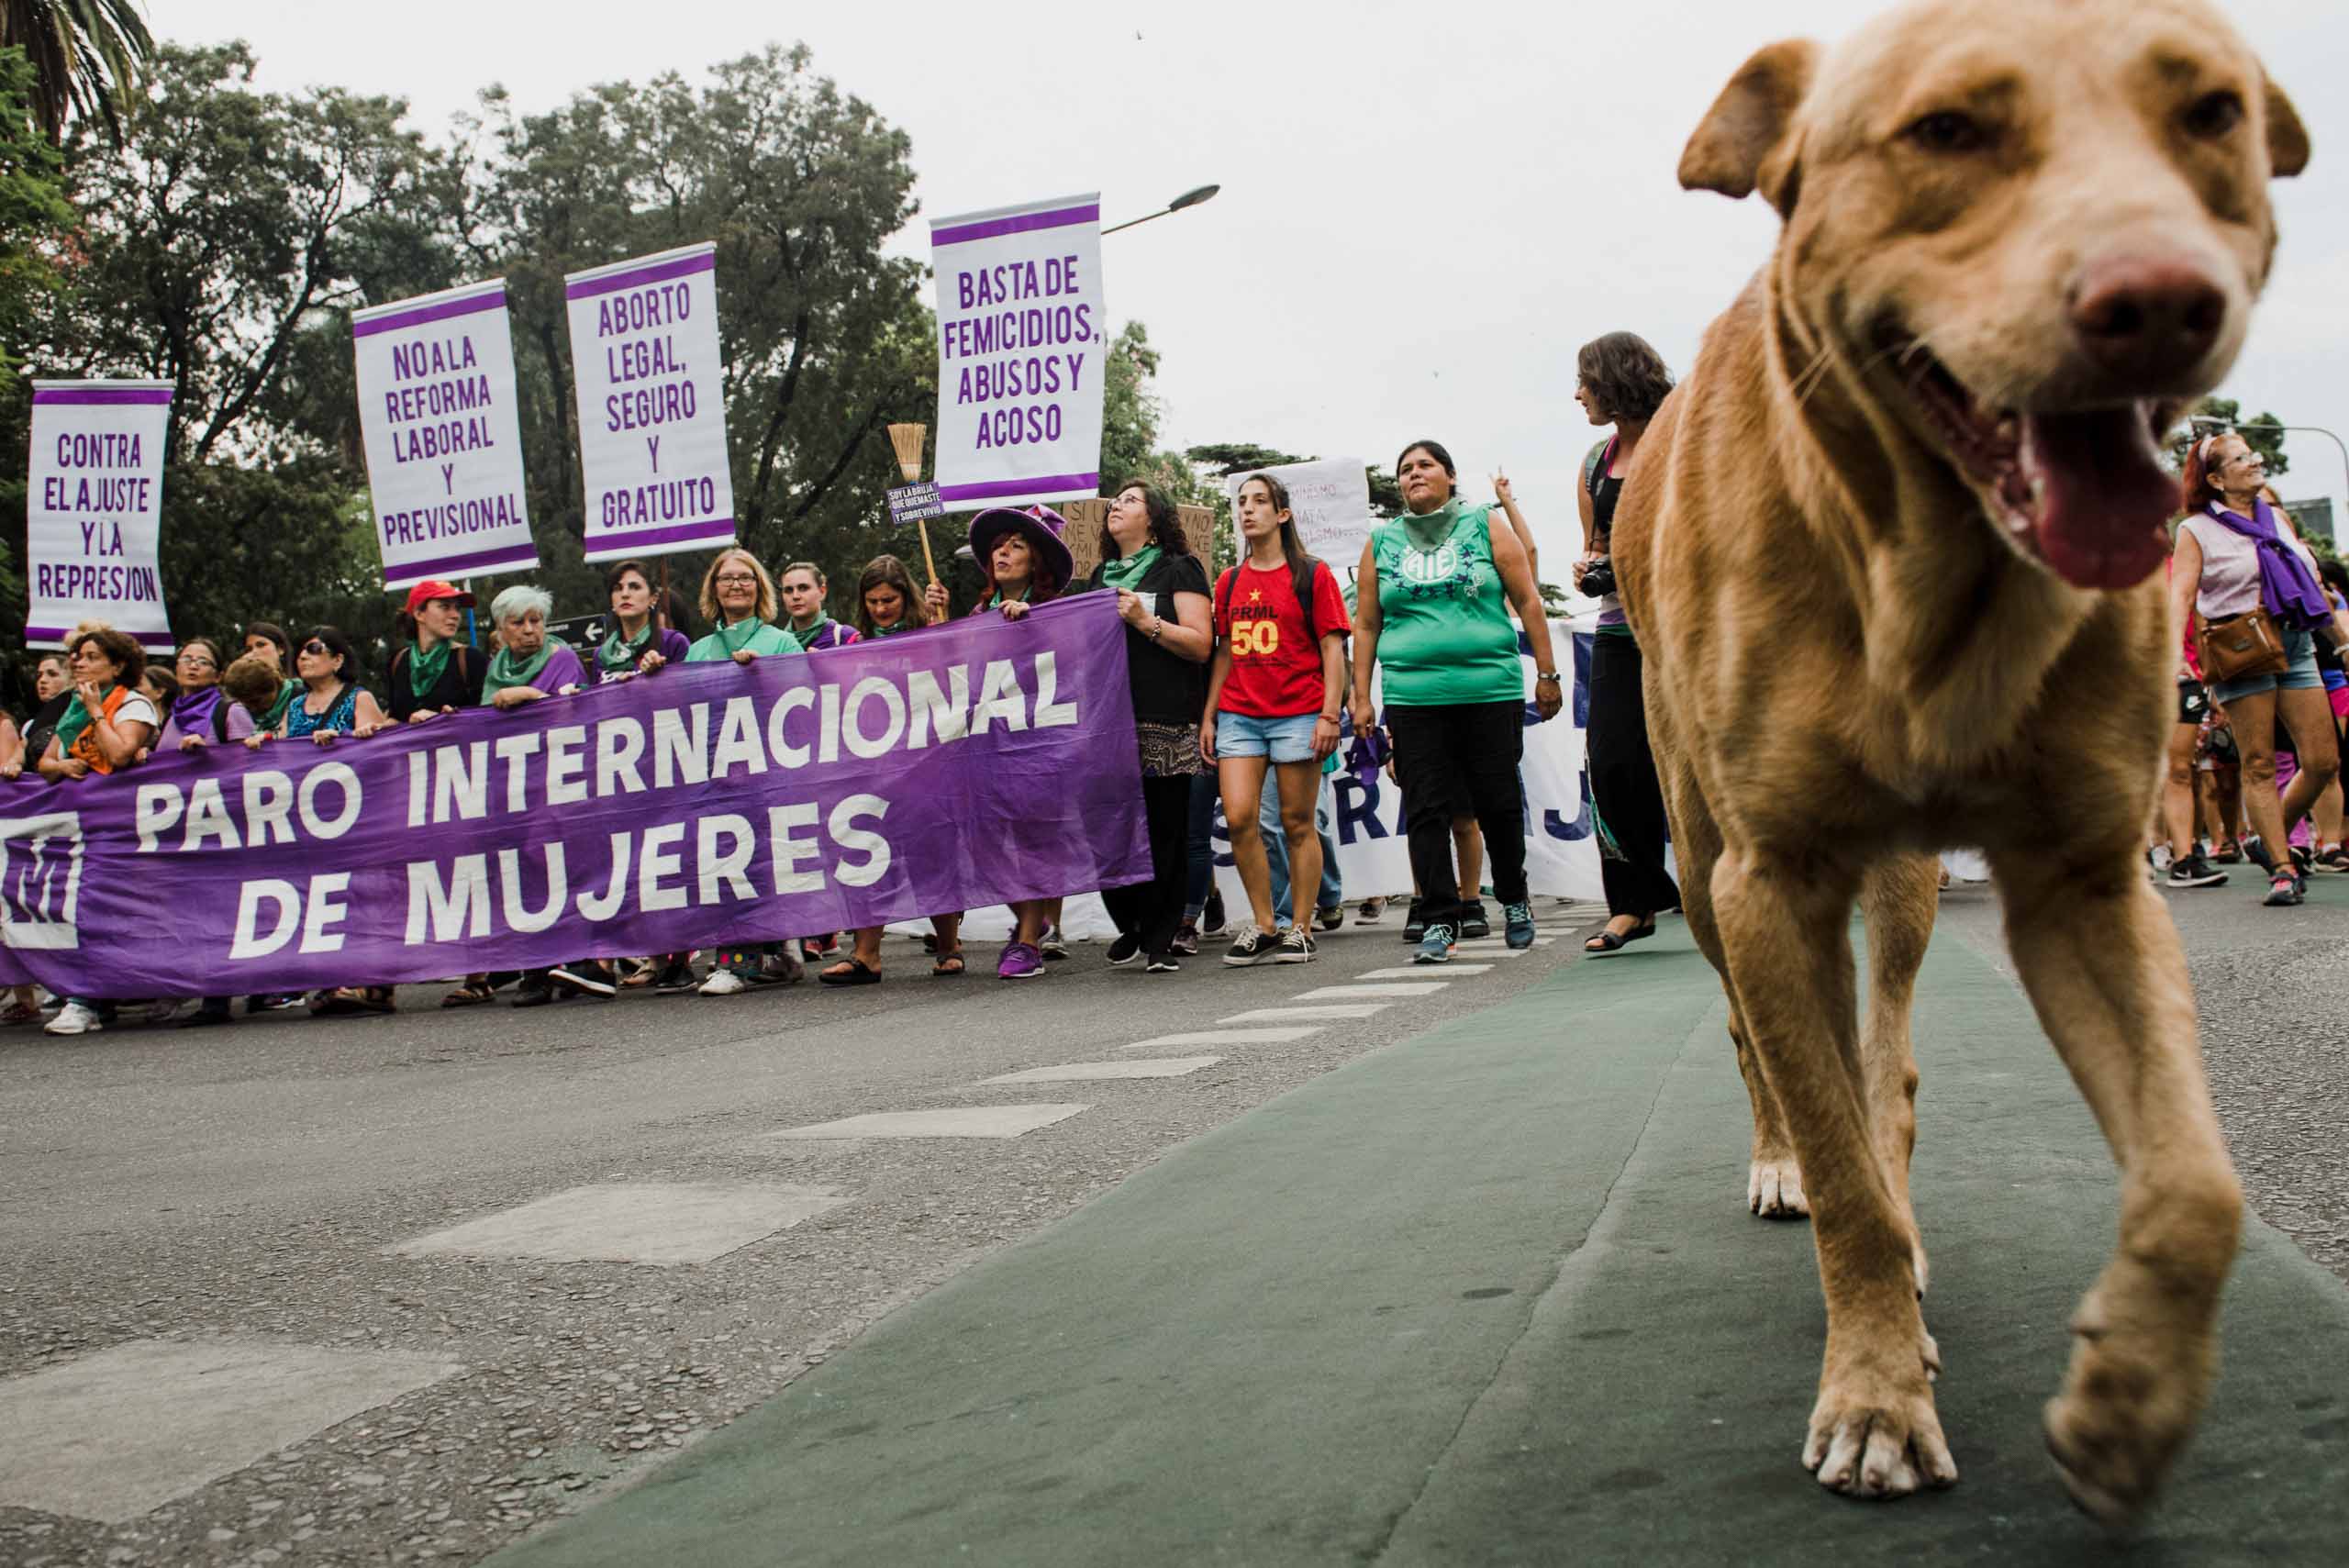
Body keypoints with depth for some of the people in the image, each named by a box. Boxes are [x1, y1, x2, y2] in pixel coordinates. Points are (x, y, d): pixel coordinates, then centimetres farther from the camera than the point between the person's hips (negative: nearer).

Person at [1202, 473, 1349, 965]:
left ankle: (1299, 930, 8)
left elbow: (1333, 648, -2)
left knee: (1298, 823, 0)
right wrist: (1208, 716, 11)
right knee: (1238, 818, -8)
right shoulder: (1229, 581, 13)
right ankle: (1263, 925, 4)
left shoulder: (1311, 575, 2)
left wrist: (1330, 713, -11)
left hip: (1298, 713, -3)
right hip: (1238, 715, 4)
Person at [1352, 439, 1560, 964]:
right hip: (1413, 698, 1)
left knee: (1498, 803, 3)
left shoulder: (1484, 526, 7)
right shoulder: (1381, 543, 12)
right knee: (1425, 811, -3)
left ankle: (1514, 900, 25)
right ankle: (1440, 921, 1)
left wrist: (1546, 674, 2)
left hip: (1490, 689, -1)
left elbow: (1528, 601, 6)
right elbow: (1366, 625, 14)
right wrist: (1361, 698, 7)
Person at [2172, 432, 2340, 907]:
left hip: (2296, 643, 6)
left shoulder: (2278, 517, 19)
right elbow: (2181, 592, -8)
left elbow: (2311, 578, 25)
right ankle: (2282, 869, -3)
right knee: (2260, 764, -6)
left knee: (2324, 760, 0)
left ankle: (2270, 840, 19)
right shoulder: (2197, 530, 2)